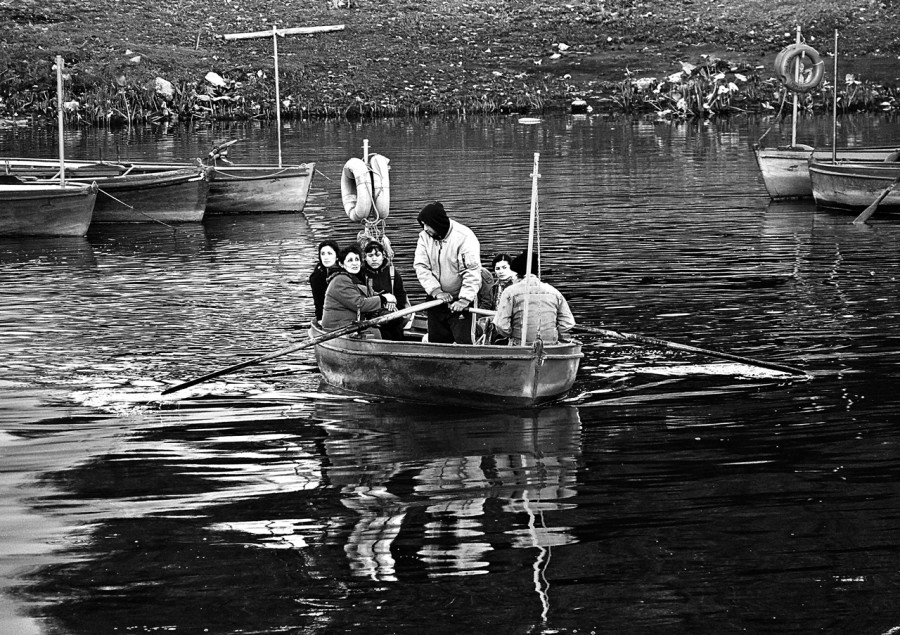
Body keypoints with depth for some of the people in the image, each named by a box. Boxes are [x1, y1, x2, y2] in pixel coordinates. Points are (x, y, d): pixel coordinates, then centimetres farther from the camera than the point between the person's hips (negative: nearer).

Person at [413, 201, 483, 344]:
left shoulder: (464, 237, -17)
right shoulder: (424, 236, 0)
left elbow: (473, 272, -21)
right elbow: (421, 267, -7)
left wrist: (464, 300, -27)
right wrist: (436, 291, -19)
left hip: (461, 300, -5)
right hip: (436, 300, 5)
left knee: (464, 343, -10)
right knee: (436, 342, 8)